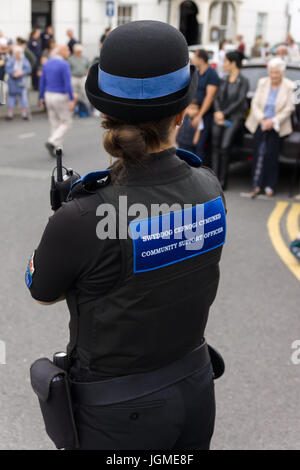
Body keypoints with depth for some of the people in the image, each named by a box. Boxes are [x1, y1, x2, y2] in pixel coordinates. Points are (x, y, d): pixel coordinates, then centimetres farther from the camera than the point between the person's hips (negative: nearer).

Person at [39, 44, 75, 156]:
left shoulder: (47, 64, 7)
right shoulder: (64, 64, -14)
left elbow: (42, 81, 10)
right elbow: (67, 84, -19)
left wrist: (41, 97, 17)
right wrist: (72, 100, -18)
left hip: (48, 95, 7)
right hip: (60, 97, -7)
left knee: (55, 123, 14)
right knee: (66, 122, 4)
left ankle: (57, 149, 17)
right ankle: (52, 142, -11)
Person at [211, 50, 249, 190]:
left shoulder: (243, 81, -3)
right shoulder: (224, 80, 14)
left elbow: (239, 101, -9)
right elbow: (217, 98, 13)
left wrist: (224, 113, -10)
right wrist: (218, 112, -5)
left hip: (235, 117, -6)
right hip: (220, 117, 6)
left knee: (224, 147, -18)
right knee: (215, 146, -4)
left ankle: (223, 181, -12)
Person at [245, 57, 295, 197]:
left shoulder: (289, 86, -2)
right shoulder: (262, 83, 7)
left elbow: (288, 109, -4)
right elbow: (255, 104, 5)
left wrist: (273, 121, -14)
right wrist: (262, 119, -10)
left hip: (277, 126, -2)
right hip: (260, 123, 2)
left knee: (271, 152, -14)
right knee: (260, 150, -13)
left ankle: (269, 186, -4)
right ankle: (256, 185, -10)